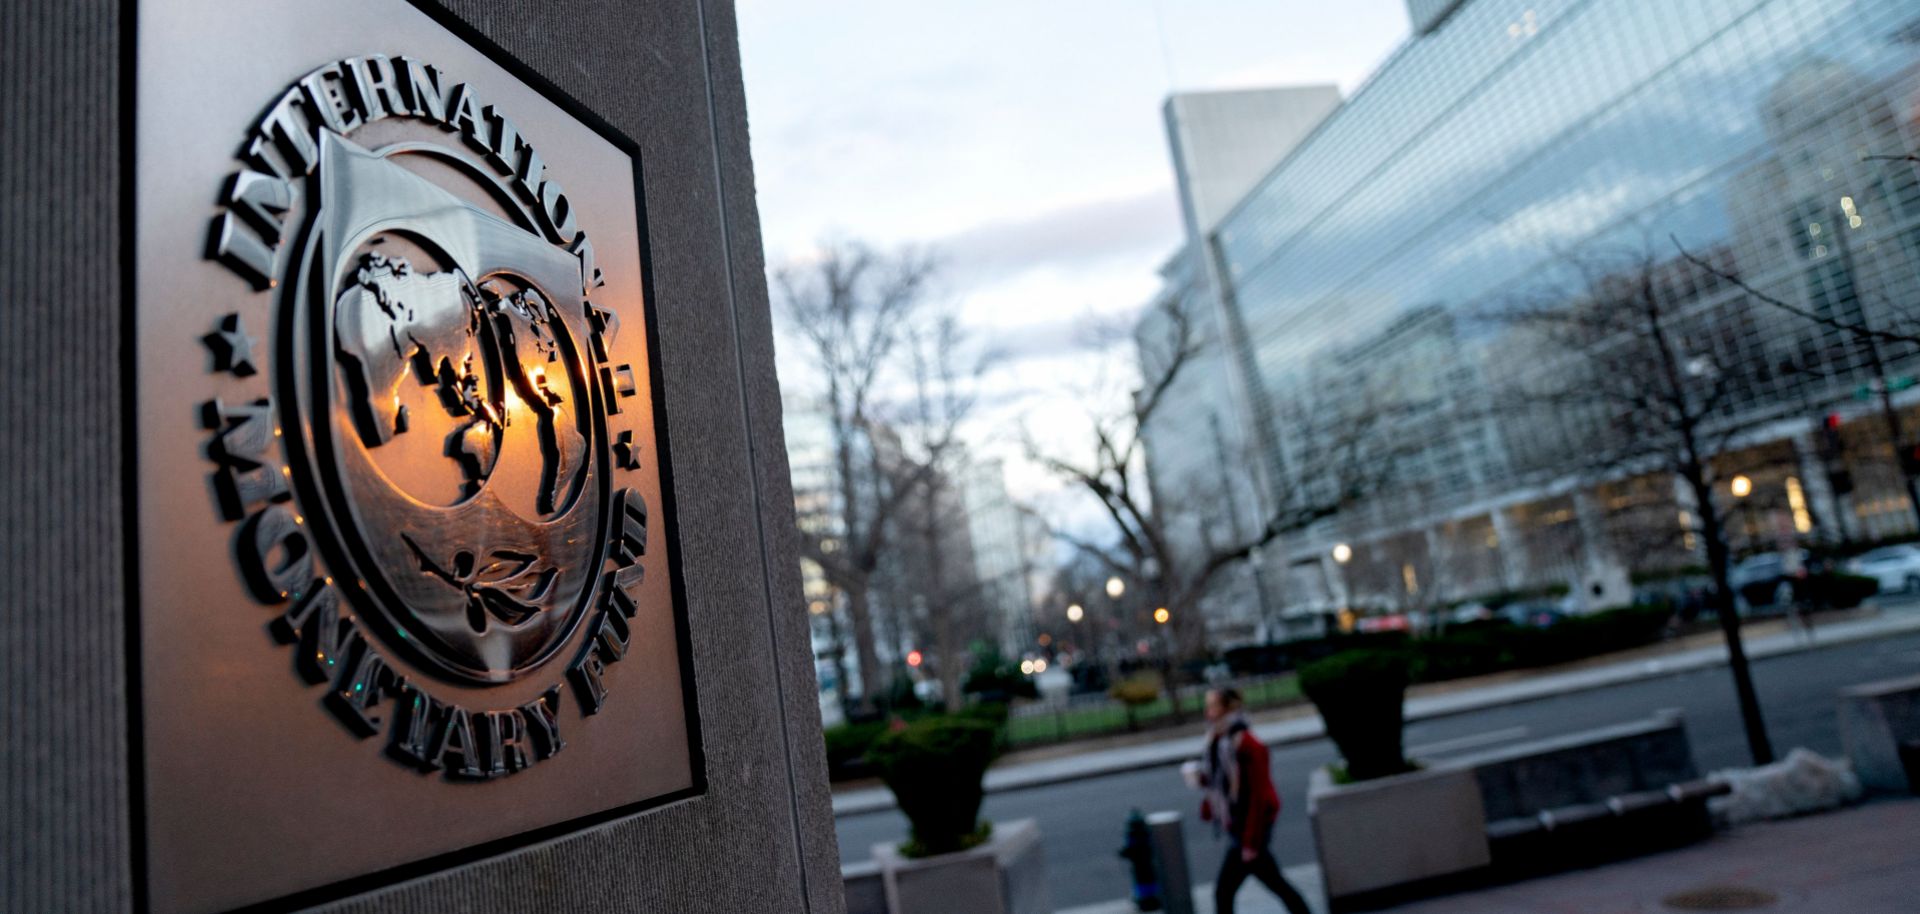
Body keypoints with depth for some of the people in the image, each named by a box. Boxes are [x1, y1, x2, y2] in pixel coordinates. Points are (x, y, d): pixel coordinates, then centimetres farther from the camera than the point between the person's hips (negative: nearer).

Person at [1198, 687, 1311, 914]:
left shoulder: (1247, 745, -20)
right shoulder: (1218, 741, 5)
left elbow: (1259, 795, -20)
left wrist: (1251, 842, -19)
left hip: (1251, 827, -8)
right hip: (1235, 826, 8)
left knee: (1223, 891, -4)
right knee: (1276, 884, 18)